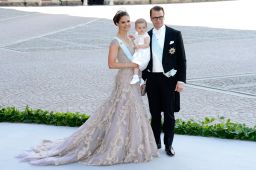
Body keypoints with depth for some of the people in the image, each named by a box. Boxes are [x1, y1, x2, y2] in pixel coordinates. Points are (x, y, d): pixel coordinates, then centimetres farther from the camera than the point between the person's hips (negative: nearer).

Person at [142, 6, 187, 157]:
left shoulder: (175, 34, -3)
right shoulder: (147, 36, 7)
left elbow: (182, 59, -3)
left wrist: (181, 80, -10)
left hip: (169, 79, -3)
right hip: (152, 79, 3)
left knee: (169, 114, 2)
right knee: (155, 113, 10)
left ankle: (168, 144, 15)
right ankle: (156, 142, 23)